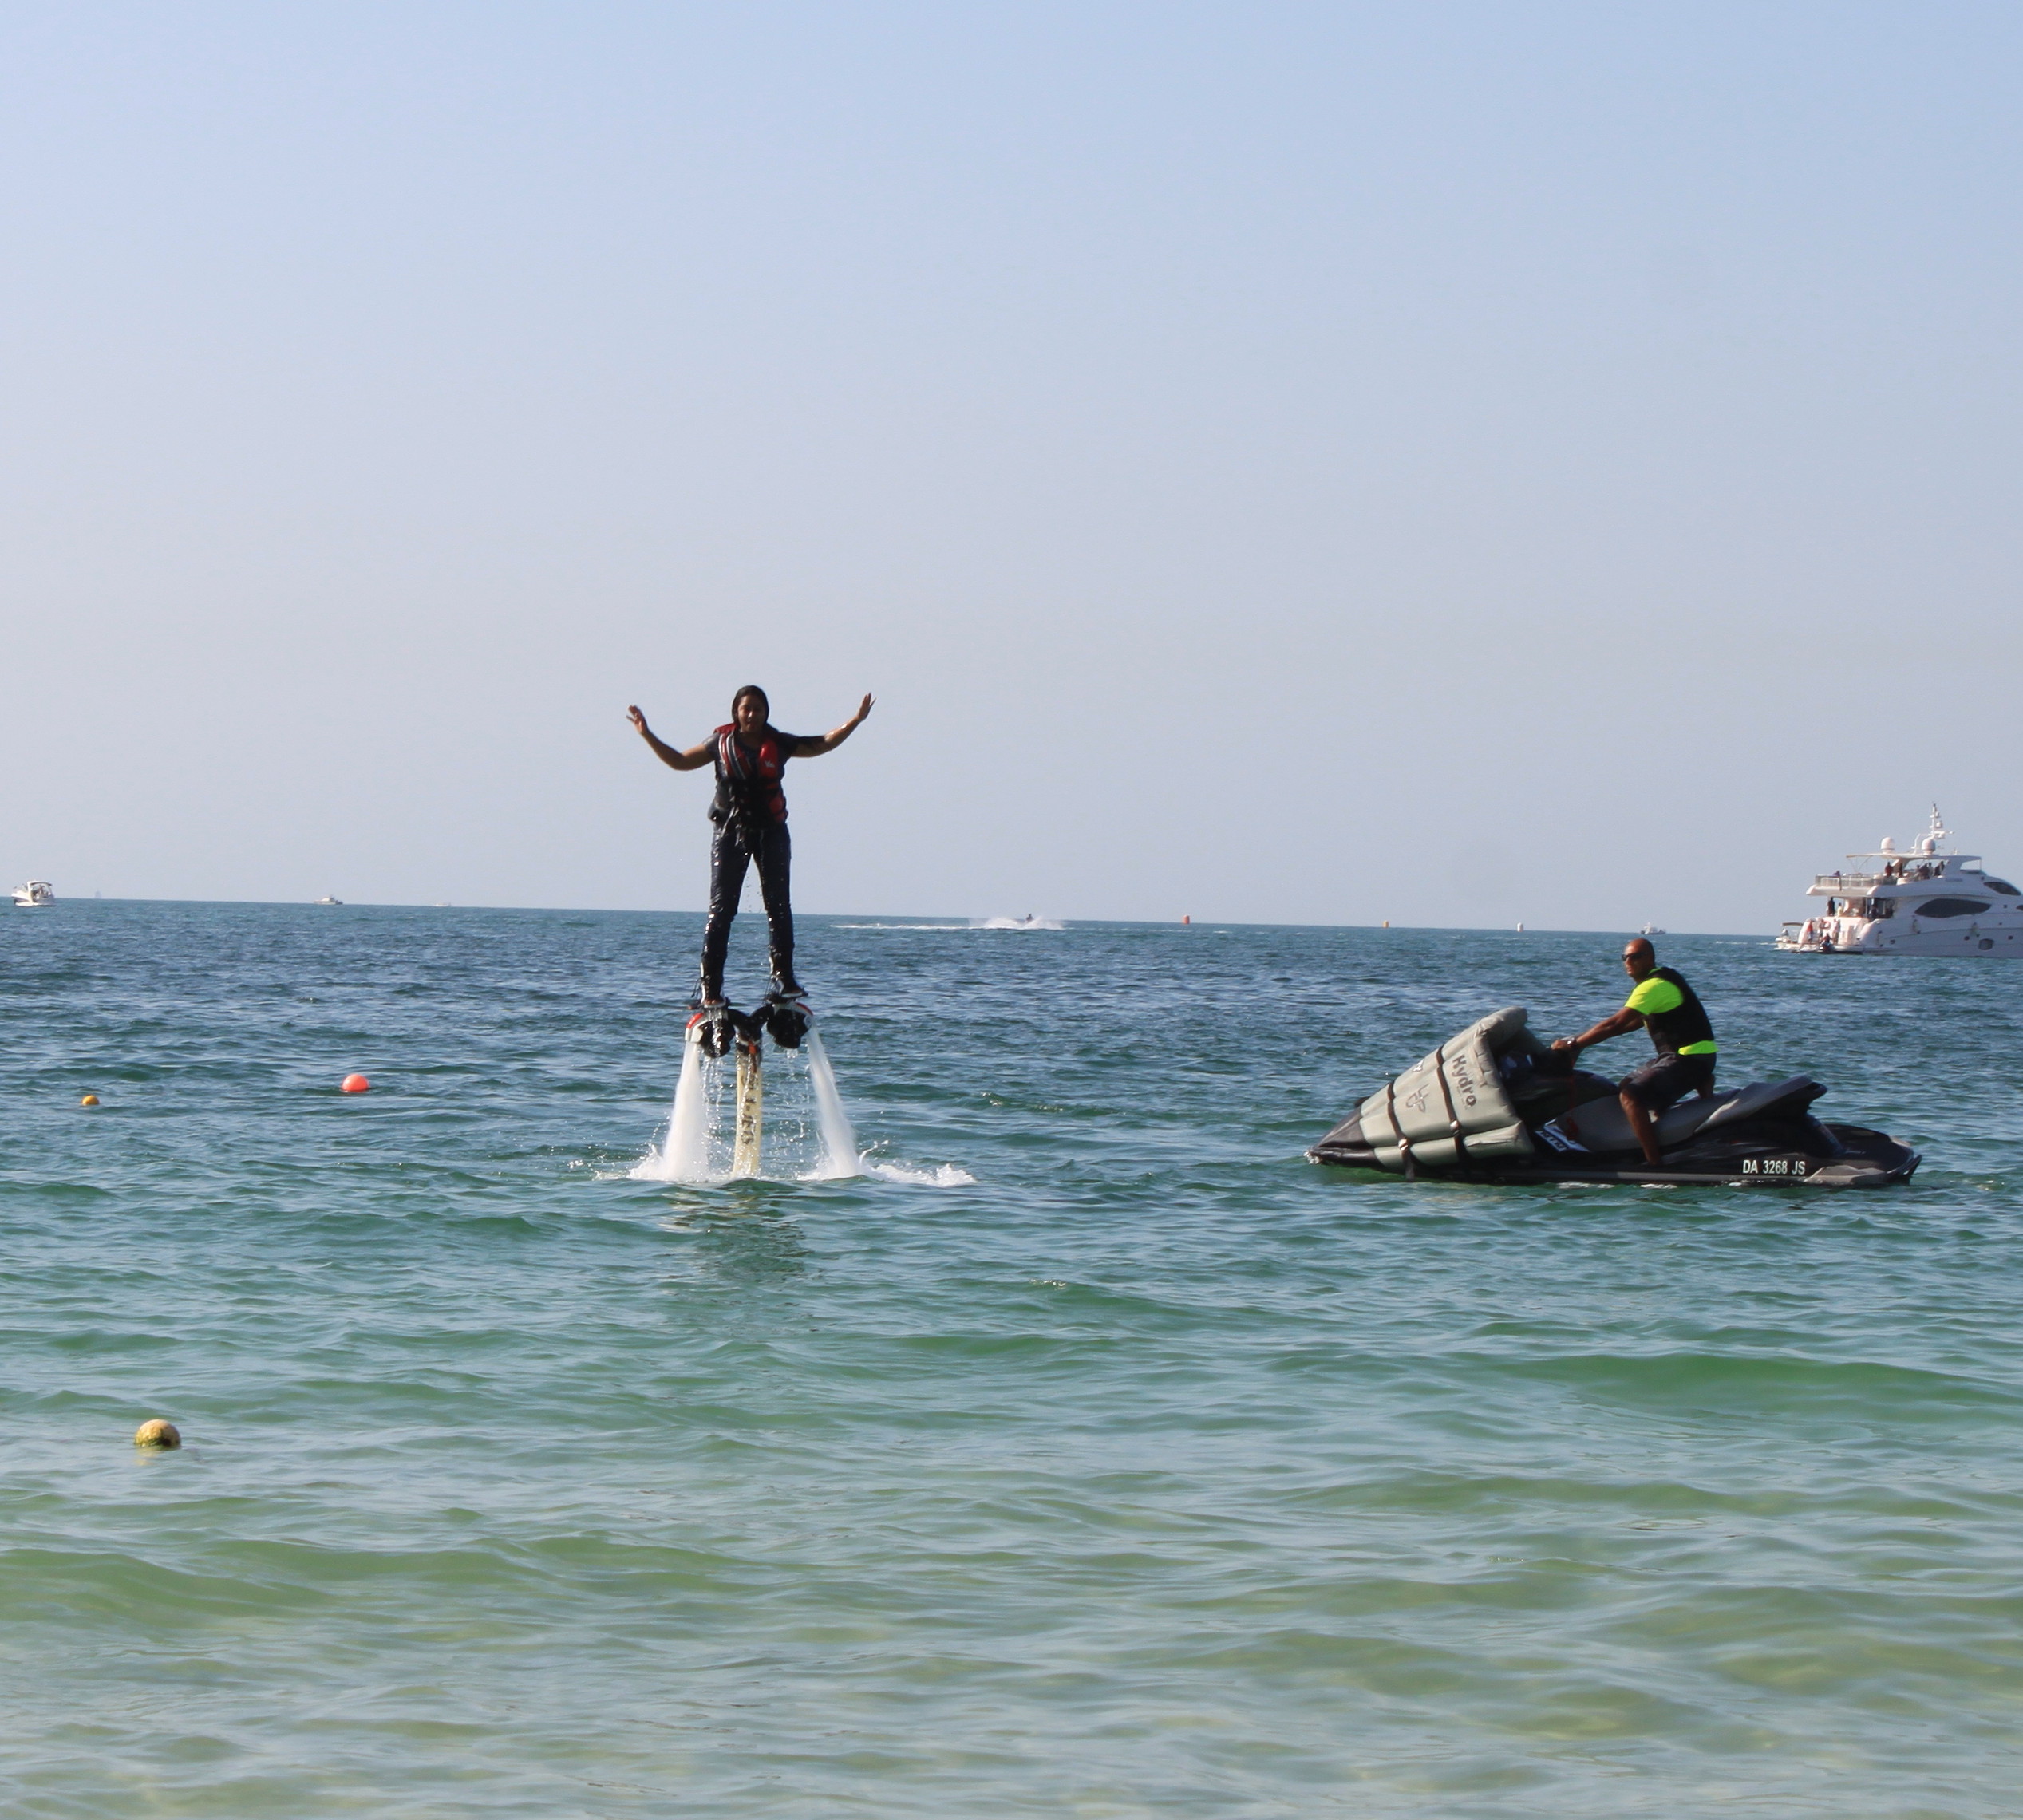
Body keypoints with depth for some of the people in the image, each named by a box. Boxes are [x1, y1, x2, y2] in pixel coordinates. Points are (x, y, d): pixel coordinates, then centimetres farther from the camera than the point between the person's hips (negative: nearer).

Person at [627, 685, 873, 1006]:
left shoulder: (779, 744, 6)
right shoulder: (721, 743, 3)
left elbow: (824, 744, 14)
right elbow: (680, 761, 12)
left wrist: (856, 721, 5)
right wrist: (647, 736, 5)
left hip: (771, 832, 2)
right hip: (730, 832, -1)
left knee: (778, 906, -4)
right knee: (721, 909, -6)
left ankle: (784, 979, -5)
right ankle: (709, 985, -8)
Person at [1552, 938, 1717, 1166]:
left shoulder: (1654, 986, -16)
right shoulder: (1663, 979, 16)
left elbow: (1615, 1025, -20)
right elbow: (1632, 1023, 22)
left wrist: (1574, 1044, -14)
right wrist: (1581, 1040, 17)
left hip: (1688, 1058, -10)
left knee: (1631, 1096, -23)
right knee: (1627, 1085, 21)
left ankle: (1654, 1164, -27)